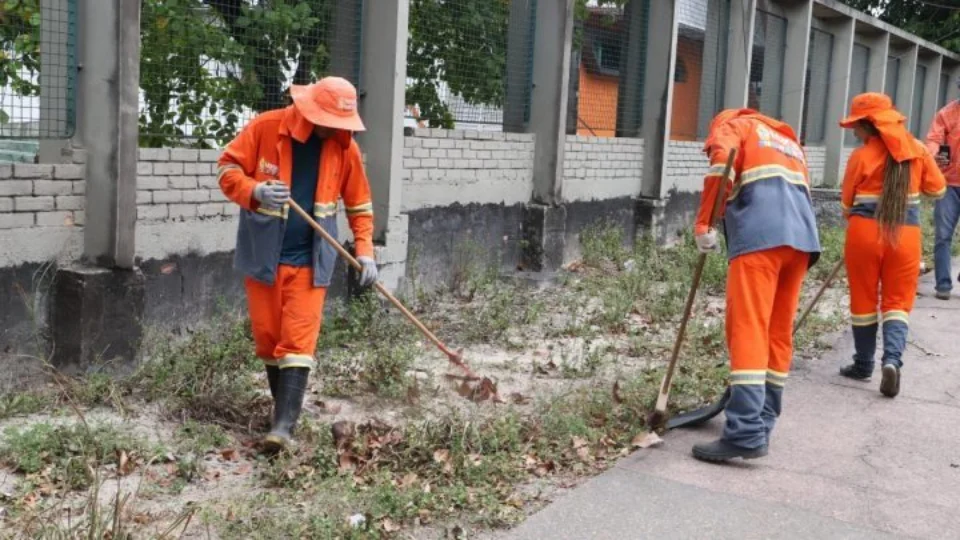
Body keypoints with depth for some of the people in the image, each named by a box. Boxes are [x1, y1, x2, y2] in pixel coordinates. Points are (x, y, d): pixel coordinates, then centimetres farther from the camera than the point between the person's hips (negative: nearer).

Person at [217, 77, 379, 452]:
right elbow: (228, 168, -4)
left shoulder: (345, 147, -4)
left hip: (310, 258, 0)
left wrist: (364, 251, -6)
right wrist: (256, 192, -25)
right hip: (264, 254, 0)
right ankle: (284, 407, 26)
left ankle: (285, 424, -8)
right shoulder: (265, 127, -10)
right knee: (267, 336, 8)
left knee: (298, 340, -7)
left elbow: (359, 205, 5)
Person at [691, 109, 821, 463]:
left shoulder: (732, 125, 19)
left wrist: (703, 223, -7)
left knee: (748, 330, -12)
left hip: (760, 233, -7)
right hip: (802, 237, 7)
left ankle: (746, 434, -18)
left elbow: (722, 160, -5)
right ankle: (761, 424, 16)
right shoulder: (789, 142, 38)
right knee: (779, 332, 11)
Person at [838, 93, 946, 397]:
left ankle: (864, 365, 20)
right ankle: (892, 359, -12)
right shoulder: (917, 149, 2)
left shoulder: (861, 155, -7)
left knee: (864, 300, 11)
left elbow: (847, 202, 0)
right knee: (898, 301, 9)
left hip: (864, 232, -2)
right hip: (906, 233, 2)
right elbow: (938, 189, 11)